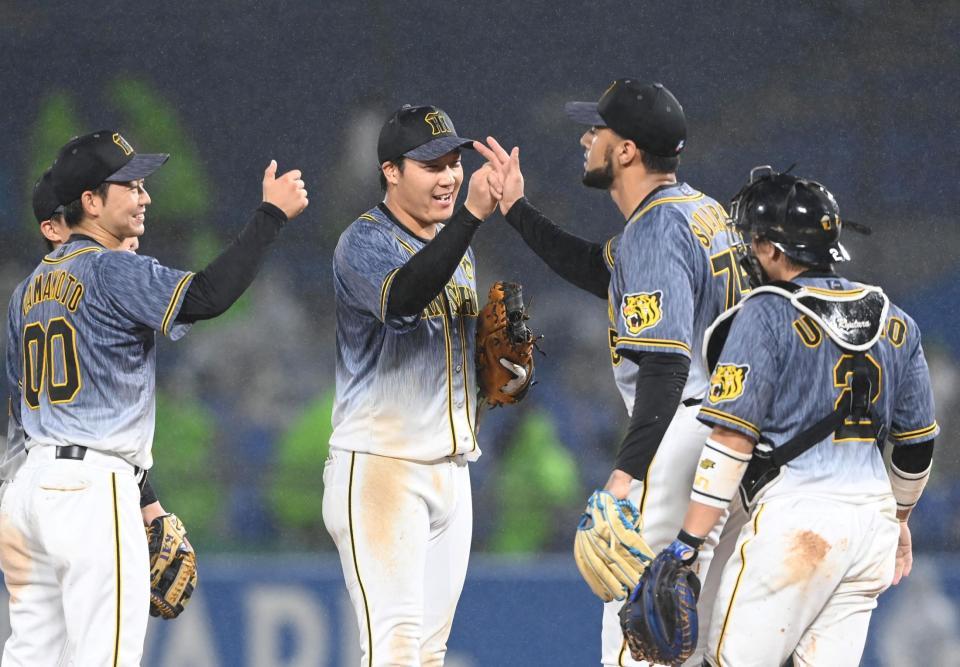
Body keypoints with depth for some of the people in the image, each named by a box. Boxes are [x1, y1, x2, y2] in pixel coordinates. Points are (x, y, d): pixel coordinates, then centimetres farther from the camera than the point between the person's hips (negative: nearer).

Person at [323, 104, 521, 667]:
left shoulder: (455, 244, 15)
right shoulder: (365, 242, -11)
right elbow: (402, 299, -34)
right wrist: (471, 215, -42)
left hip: (450, 468, 8)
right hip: (379, 468, -8)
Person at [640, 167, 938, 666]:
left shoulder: (767, 316, -7)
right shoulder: (895, 323, 12)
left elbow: (732, 439, -13)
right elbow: (917, 443, 19)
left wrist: (686, 545, -13)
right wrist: (898, 521, 35)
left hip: (796, 514, -7)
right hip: (873, 516, 7)